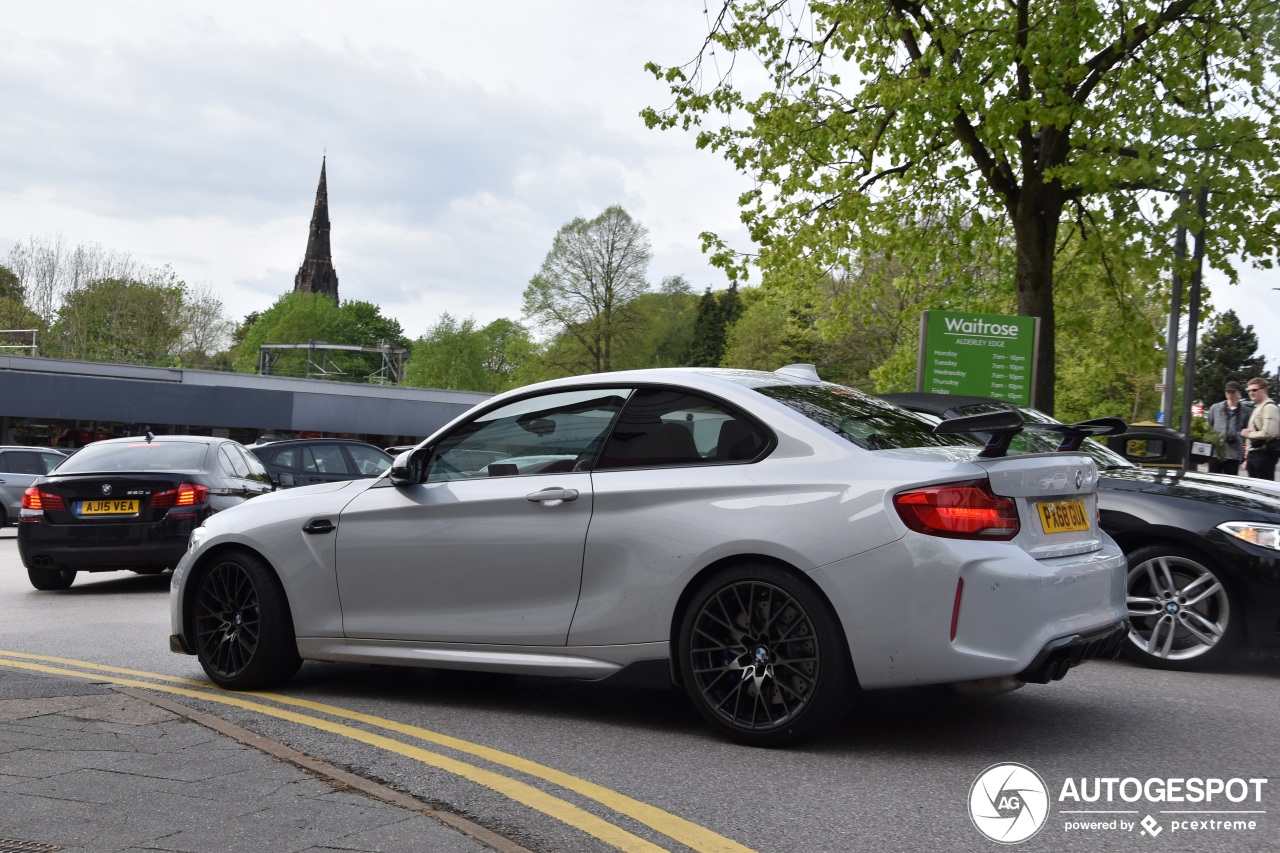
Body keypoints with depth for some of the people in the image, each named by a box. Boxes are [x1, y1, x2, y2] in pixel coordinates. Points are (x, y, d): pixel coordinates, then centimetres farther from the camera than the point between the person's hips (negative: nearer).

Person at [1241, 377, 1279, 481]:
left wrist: (1248, 434, -9)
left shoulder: (1269, 407, -11)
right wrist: (1247, 458, 22)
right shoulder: (1257, 408, 20)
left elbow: (1268, 433, -23)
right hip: (1253, 455, 10)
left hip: (1264, 455, -10)